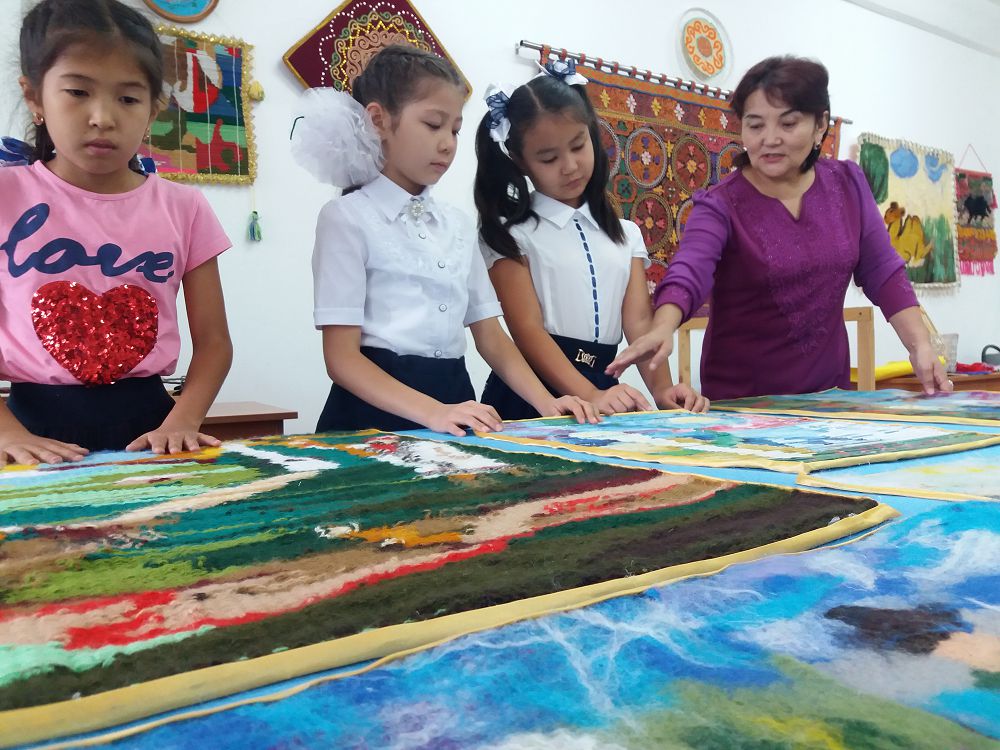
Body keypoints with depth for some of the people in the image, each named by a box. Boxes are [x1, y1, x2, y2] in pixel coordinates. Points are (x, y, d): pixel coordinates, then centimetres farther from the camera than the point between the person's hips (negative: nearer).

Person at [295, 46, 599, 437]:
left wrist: (546, 404, 0)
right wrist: (431, 412, -23)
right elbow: (342, 357, -10)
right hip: (377, 412, -4)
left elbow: (490, 336, 15)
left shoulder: (459, 224, 14)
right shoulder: (348, 217, -3)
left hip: (454, 401, 4)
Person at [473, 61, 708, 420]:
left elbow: (639, 321, 5)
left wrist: (661, 388, -12)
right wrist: (590, 397, -20)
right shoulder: (512, 234, 1)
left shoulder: (625, 234, 15)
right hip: (532, 393, -3)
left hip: (605, 387, 3)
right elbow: (528, 330, -9)